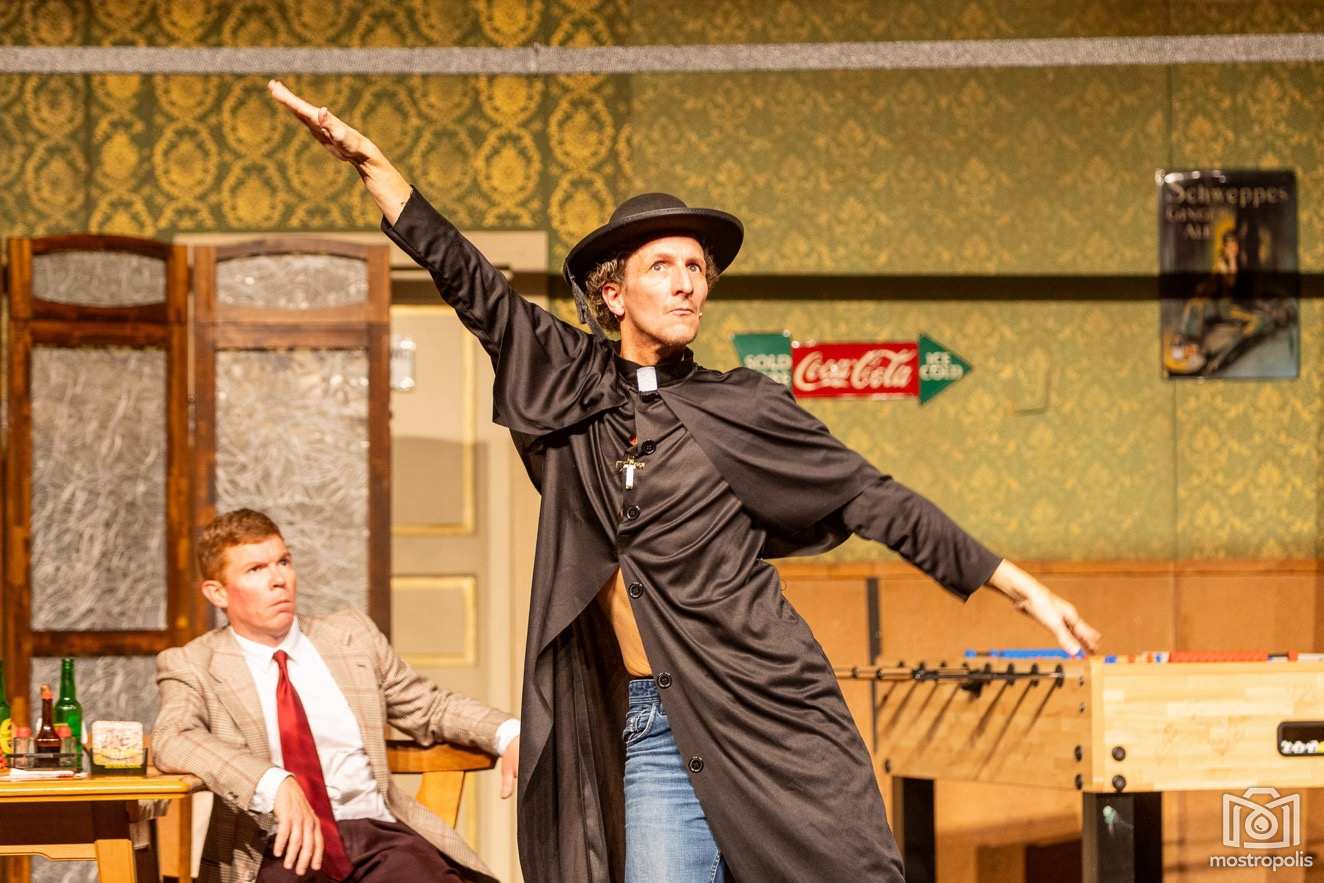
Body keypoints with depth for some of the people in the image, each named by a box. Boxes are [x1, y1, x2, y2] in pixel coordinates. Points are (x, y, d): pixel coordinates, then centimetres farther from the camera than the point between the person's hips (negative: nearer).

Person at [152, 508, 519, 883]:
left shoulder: (352, 636, 18)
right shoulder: (191, 666, 7)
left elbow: (431, 708, 26)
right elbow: (172, 740, -13)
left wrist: (509, 735, 5)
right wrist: (275, 783, -29)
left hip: (378, 828, 3)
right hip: (281, 846, -2)